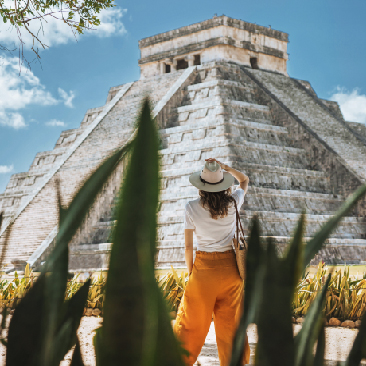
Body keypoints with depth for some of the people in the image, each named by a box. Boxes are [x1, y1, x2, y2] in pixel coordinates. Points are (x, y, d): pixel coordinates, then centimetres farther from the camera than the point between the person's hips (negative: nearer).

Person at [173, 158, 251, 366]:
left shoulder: (192, 208, -11)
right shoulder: (233, 203, -6)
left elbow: (188, 246, -7)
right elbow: (245, 181, 16)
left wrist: (190, 271, 7)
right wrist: (225, 168, 1)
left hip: (203, 267, -2)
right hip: (230, 267, 2)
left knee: (192, 323, 10)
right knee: (231, 323, 11)